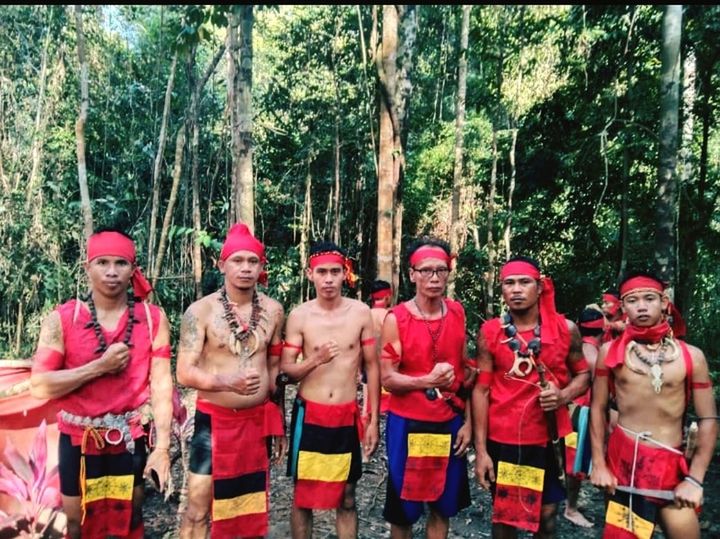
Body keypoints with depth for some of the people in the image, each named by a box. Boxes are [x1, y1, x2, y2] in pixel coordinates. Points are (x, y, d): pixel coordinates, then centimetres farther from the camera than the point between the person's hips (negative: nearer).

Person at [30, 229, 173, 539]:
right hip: (79, 440, 0)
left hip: (131, 440, 1)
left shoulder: (153, 319, -7)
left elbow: (161, 384, -9)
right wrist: (100, 366, -21)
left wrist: (162, 446, -12)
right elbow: (39, 386, -12)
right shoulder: (61, 319, -9)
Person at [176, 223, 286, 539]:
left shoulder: (273, 310, 1)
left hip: (258, 421, 3)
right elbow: (185, 373, -13)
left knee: (253, 509, 16)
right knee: (197, 512, 3)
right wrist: (228, 382, -31)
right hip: (214, 421, -3)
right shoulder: (200, 311, -10)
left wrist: (279, 424, 12)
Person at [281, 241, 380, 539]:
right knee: (303, 496, 13)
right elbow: (285, 370, -4)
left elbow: (372, 367, 2)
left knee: (346, 499, 14)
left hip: (348, 416, 1)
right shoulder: (299, 316, -6)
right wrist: (316, 360, -24)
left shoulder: (361, 312, -4)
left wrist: (373, 420, 1)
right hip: (309, 415, 0)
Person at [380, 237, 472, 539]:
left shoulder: (457, 313, 1)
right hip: (408, 423, -3)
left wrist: (467, 421, 5)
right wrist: (427, 381, -27)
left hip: (450, 422, 4)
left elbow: (464, 371, 8)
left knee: (443, 506, 16)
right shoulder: (396, 319, -12)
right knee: (403, 508, 12)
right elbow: (387, 378, -12)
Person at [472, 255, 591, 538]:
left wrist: (563, 396, -16)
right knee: (504, 514, 15)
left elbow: (583, 373, 7)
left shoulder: (565, 328, -5)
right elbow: (481, 390, -7)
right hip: (503, 439, -1)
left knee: (547, 513, 16)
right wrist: (481, 449, -9)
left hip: (550, 437, 1)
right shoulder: (490, 332, -8)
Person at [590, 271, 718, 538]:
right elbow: (597, 408, 2)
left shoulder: (691, 356, -4)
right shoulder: (610, 352, -2)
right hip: (622, 459, 0)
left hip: (672, 464, 0)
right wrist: (599, 464, -3)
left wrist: (694, 479, -6)